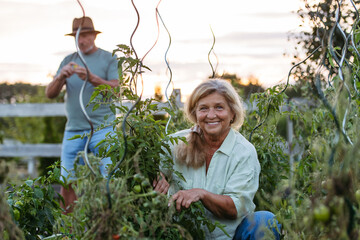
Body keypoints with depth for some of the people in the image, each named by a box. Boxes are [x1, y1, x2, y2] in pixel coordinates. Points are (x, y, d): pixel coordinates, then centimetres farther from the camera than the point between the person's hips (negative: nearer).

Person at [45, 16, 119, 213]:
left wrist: (92, 78, -22)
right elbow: (50, 94, 10)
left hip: (102, 128, -3)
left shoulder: (108, 59, 6)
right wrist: (61, 77, -10)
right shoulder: (68, 60, 16)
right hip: (73, 130, 3)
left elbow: (116, 89, -8)